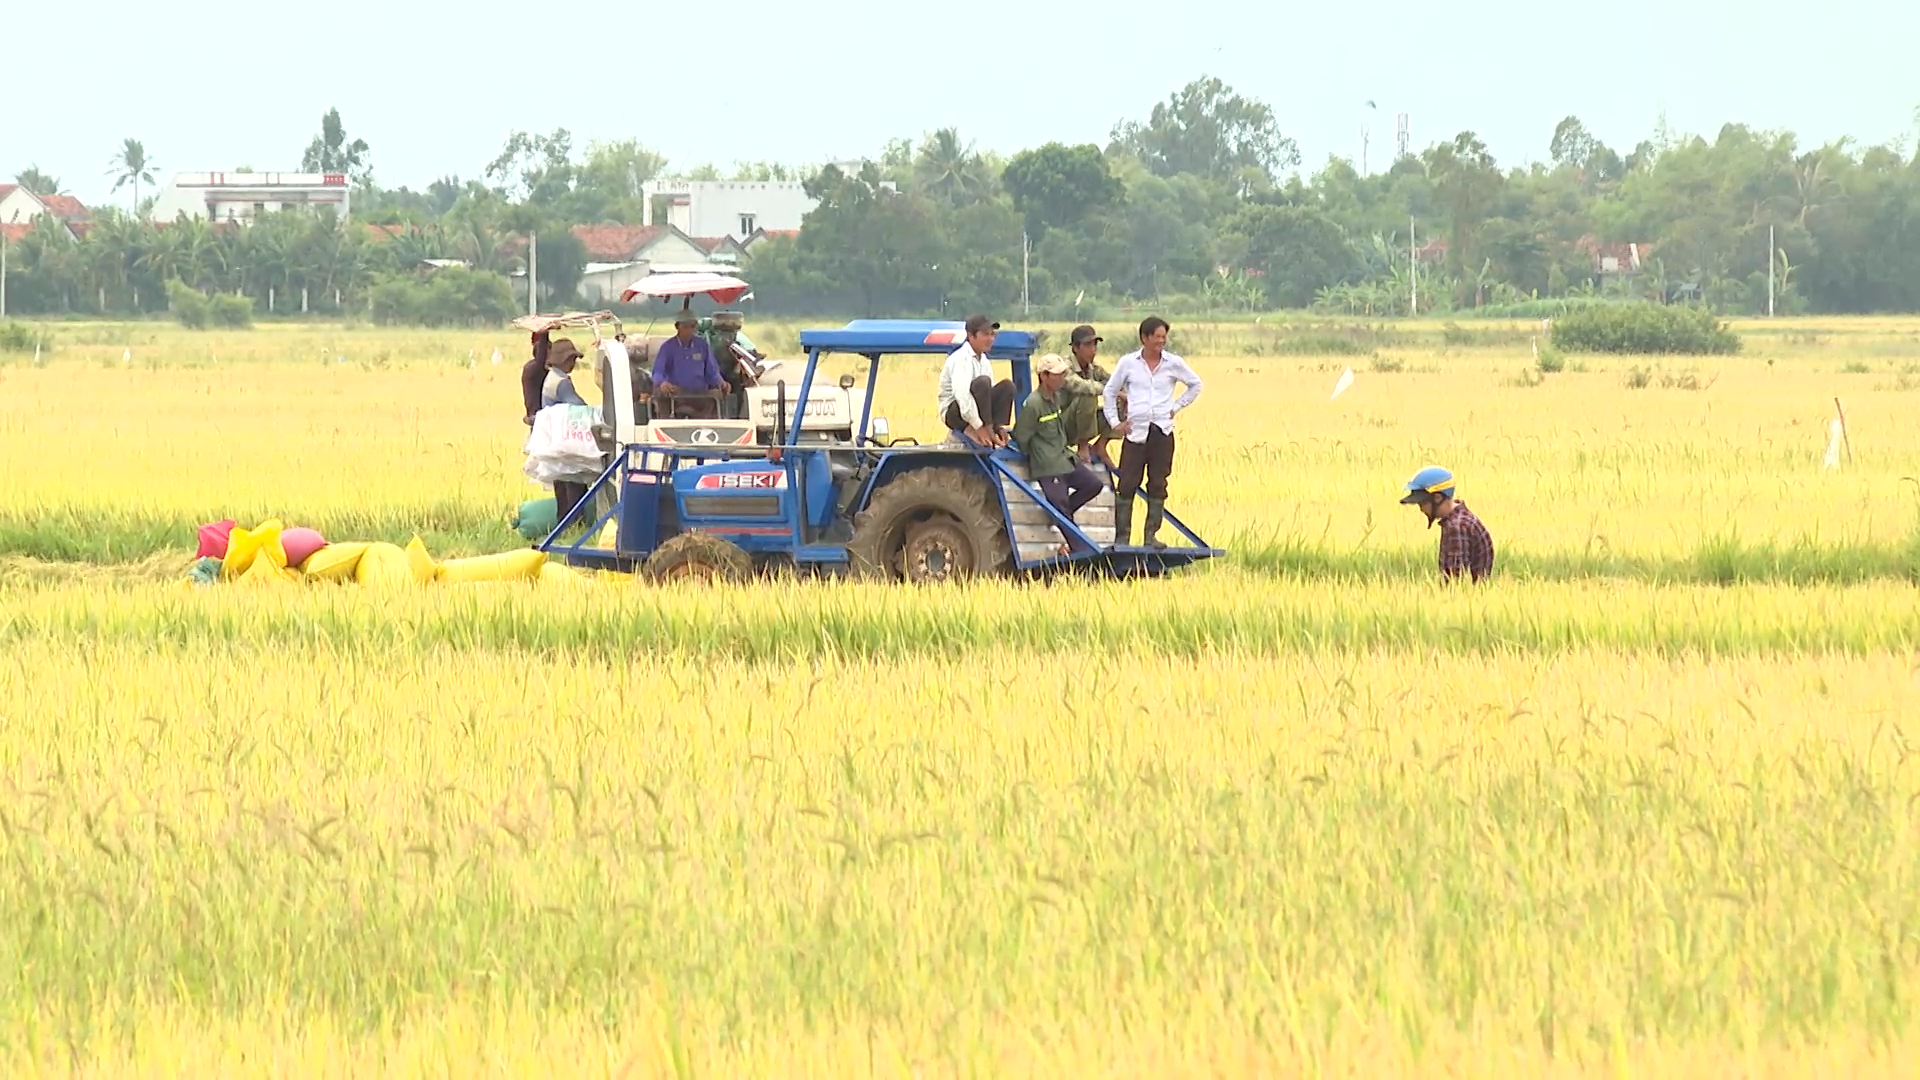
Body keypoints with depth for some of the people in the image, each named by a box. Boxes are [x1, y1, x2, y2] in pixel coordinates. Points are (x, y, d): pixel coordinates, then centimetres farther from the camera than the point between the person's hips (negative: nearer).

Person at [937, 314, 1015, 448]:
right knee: (982, 382, -30)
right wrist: (979, 427, -32)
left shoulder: (984, 361, 11)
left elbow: (988, 396, 11)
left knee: (1007, 385, -7)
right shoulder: (961, 358, -17)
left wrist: (998, 425, -3)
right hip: (953, 414, -8)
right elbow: (961, 395, -29)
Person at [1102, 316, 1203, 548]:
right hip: (1135, 431, -1)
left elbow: (1195, 385, 18)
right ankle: (1121, 537, -2)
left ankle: (1151, 536, 9)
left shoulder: (1174, 364, 4)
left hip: (1162, 432, 1)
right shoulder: (1128, 363, 3)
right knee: (1127, 485, -5)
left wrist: (1178, 406, 9)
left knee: (1158, 486, 2)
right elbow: (1110, 392, 12)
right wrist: (1114, 421, 5)